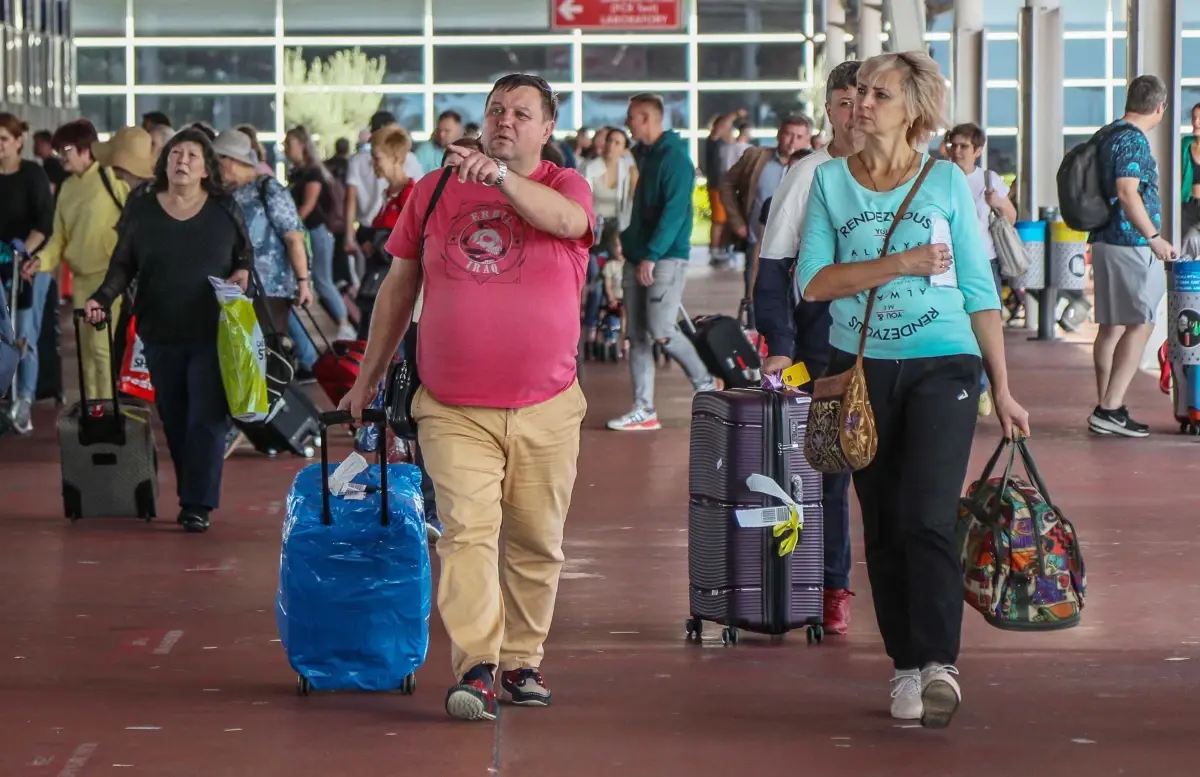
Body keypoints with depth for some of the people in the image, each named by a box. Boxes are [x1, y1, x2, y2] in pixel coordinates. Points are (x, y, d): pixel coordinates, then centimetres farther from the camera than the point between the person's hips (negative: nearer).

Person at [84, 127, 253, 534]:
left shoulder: (225, 209, 2)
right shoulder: (141, 211, 4)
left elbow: (246, 253, 15)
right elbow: (123, 264, 6)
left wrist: (243, 272, -7)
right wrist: (102, 298, -9)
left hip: (212, 333, -2)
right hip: (162, 335, 2)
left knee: (206, 419, -8)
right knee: (174, 420, 6)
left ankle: (198, 505, -7)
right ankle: (191, 496, 15)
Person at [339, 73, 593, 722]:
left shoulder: (564, 186, 5)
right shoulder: (433, 191, 9)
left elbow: (566, 219, -22)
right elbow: (398, 287, 17)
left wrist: (500, 175, -32)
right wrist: (369, 376, 19)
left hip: (545, 408, 0)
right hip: (452, 409, 0)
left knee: (536, 541, 8)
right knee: (467, 530, -13)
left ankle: (521, 661, 22)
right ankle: (475, 668, -18)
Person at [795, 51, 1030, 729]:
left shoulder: (948, 181, 2)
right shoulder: (832, 181, 6)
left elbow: (979, 291, 4)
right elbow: (813, 281, -4)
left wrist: (1003, 390, 3)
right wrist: (901, 264, -14)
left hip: (942, 366, -2)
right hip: (863, 368, 3)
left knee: (927, 518, -16)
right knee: (883, 527, 6)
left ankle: (939, 662, -19)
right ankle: (906, 666, 13)